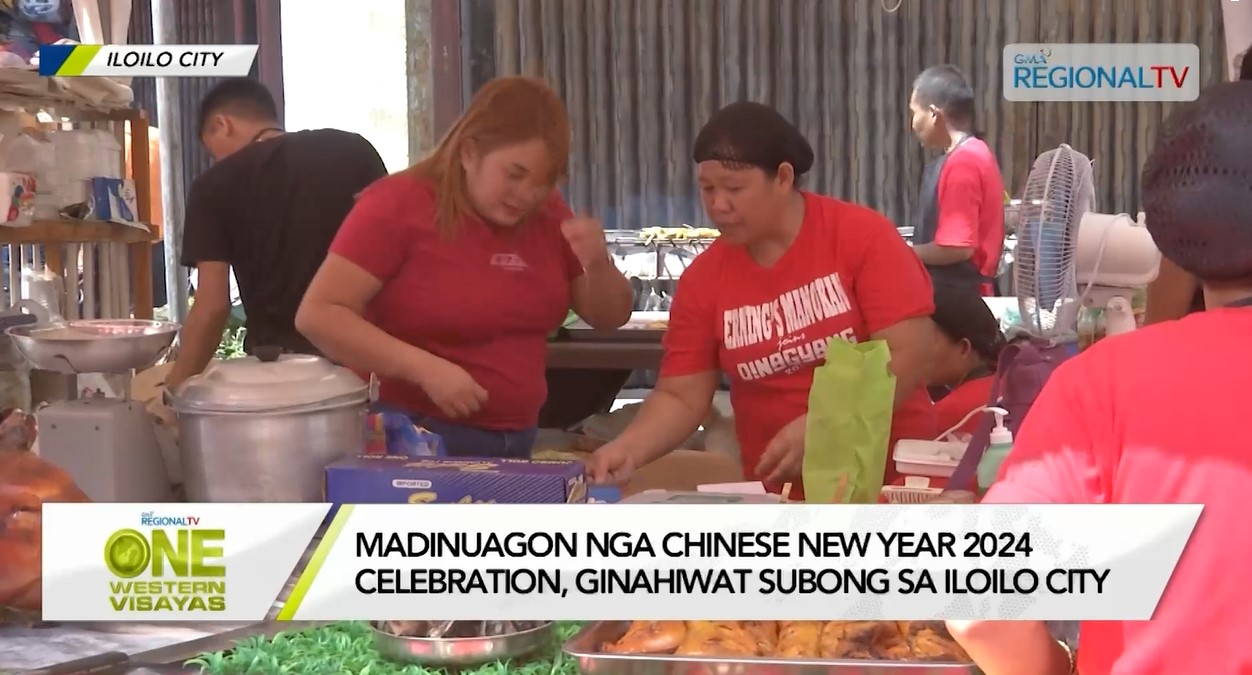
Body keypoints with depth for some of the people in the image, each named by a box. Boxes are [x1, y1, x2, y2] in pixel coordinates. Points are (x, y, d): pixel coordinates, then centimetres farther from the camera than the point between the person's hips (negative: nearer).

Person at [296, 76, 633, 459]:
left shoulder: (547, 215, 3)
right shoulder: (398, 204, -12)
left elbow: (610, 317, 10)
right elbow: (317, 315, -18)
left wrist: (598, 264, -12)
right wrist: (425, 368, -27)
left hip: (516, 442, 5)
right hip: (411, 440, -5)